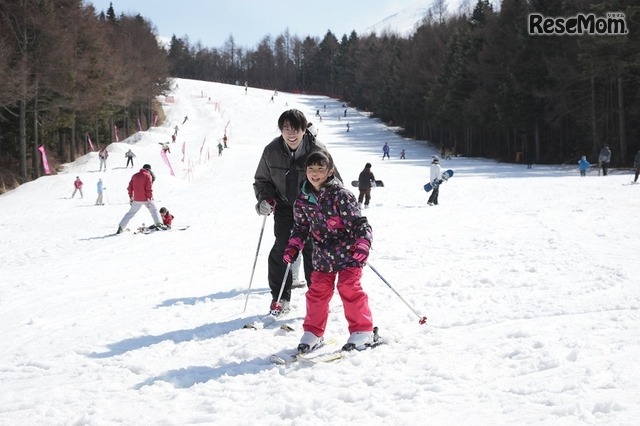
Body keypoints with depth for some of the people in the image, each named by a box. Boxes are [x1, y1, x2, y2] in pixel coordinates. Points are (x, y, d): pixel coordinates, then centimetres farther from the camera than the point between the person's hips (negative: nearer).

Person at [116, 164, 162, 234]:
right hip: (146, 199, -4)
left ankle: (121, 227, 6)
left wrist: (130, 198, 17)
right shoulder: (148, 176, -4)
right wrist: (150, 199, -12)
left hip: (136, 200, 4)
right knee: (154, 211, 14)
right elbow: (149, 189, -12)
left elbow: (130, 188, 11)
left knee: (130, 213, 13)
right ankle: (158, 224, -4)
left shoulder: (135, 176, 11)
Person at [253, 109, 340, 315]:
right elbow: (262, 180, 7)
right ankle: (280, 297, 8)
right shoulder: (272, 151, -10)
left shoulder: (317, 150, -16)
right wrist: (265, 198, -12)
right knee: (281, 249, -6)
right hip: (284, 207, 2)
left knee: (313, 251, -4)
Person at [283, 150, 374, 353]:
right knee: (318, 291, 7)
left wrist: (363, 245, -29)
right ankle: (313, 332, 22)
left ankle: (362, 331, 4)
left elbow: (359, 223, -16)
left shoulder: (340, 195, -16)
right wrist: (293, 247, -1)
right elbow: (300, 227, 13)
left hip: (347, 252, -5)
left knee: (349, 288, -9)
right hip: (322, 255, 5)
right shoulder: (303, 200, 0)